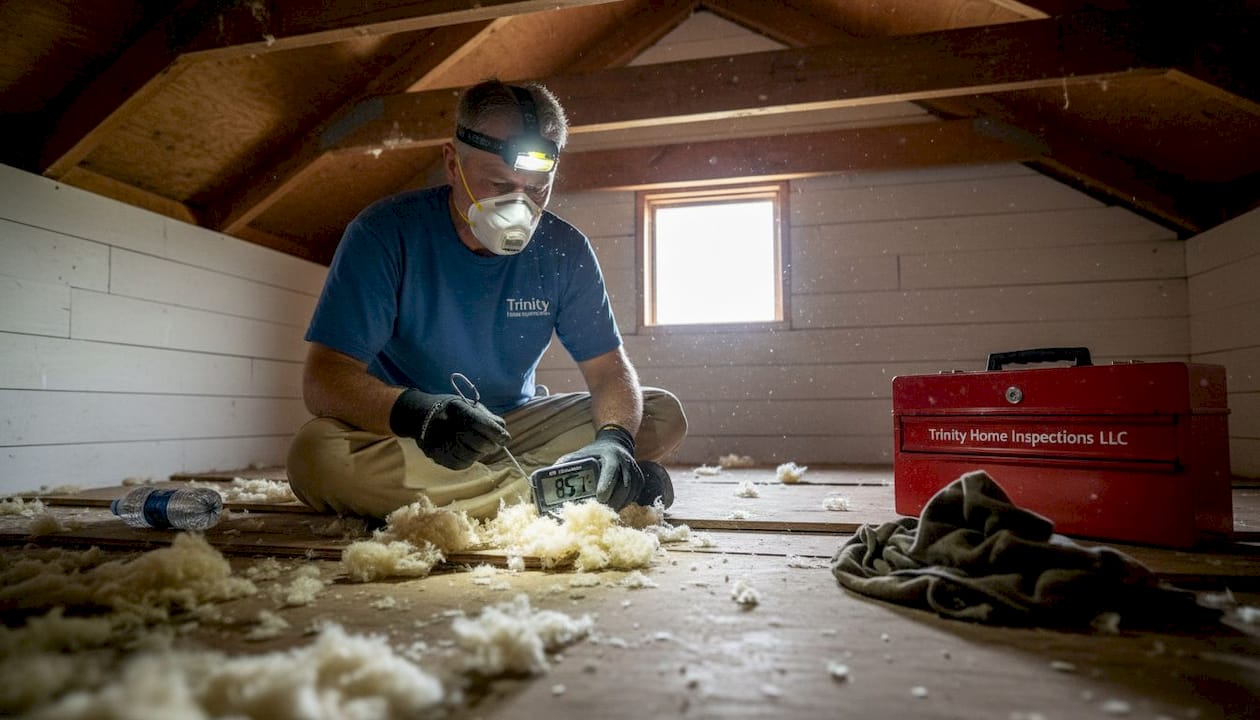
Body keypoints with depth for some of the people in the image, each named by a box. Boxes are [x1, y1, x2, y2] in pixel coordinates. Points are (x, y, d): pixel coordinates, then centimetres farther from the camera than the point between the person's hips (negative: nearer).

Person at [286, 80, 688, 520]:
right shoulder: (385, 234, -15)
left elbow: (609, 369, -6)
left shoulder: (565, 251, -5)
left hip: (516, 427, 2)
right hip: (399, 438, -1)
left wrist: (613, 438, -29)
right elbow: (323, 380, -21)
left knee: (663, 414, -9)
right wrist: (414, 411, -42)